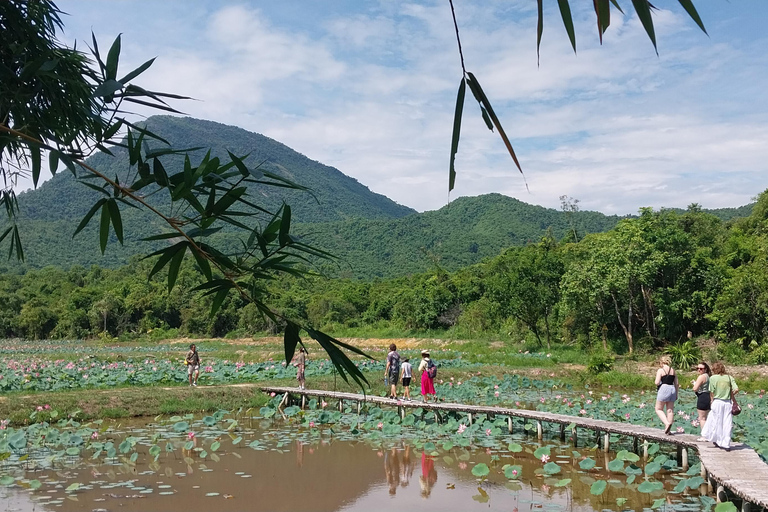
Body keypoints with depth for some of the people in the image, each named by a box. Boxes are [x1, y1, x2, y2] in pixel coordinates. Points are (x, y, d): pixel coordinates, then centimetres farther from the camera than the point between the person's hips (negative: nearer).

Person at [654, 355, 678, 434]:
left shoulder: (660, 370, -6)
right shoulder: (673, 370, 10)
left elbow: (657, 382, -14)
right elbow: (676, 384, 11)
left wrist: (657, 385, 8)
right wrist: (676, 394, 19)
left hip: (663, 389, -6)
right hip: (672, 389, 6)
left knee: (658, 409, 5)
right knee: (670, 410, 8)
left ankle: (667, 423, -14)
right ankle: (668, 429, 11)